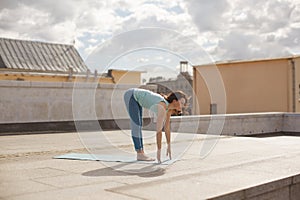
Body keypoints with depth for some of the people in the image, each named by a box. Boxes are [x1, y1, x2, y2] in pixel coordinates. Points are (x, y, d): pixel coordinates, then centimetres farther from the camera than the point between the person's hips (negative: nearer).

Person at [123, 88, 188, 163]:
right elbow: (159, 131, -30)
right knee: (136, 125, -12)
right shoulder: (162, 108, -30)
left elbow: (167, 128, 5)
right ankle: (140, 154, -9)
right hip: (130, 95, -9)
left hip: (136, 98, 9)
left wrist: (169, 146, 10)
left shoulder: (169, 109, -3)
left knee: (138, 125, 6)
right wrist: (159, 150, -25)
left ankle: (141, 153, 8)